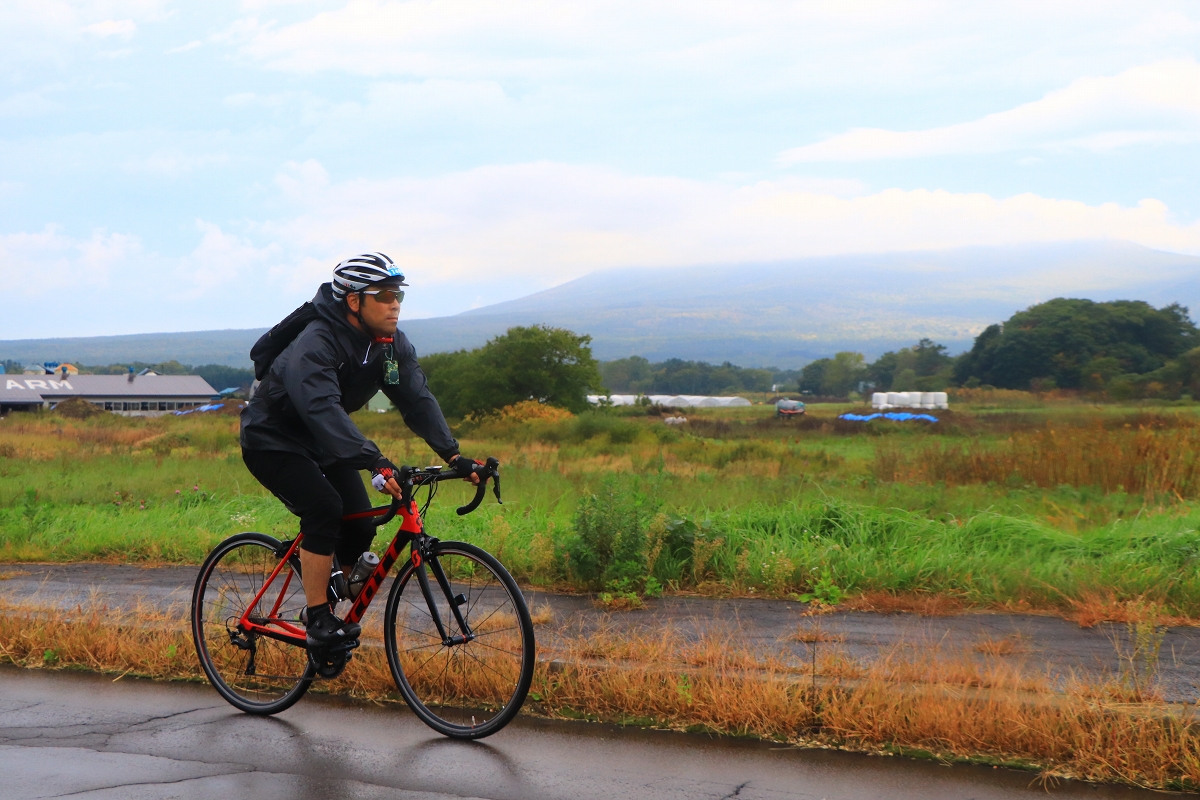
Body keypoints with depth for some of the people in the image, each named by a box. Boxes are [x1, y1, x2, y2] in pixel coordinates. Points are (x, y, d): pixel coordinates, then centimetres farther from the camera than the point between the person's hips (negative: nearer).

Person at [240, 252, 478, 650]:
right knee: (324, 508, -27)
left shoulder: (391, 343, -9)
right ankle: (319, 621, -17)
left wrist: (453, 455, -26)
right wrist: (374, 462, -56)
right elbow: (323, 409, -45)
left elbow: (417, 398, -14)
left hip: (318, 439, 7)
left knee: (360, 524, -7)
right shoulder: (315, 345, -32)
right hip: (272, 440, -7)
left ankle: (339, 611, 15)